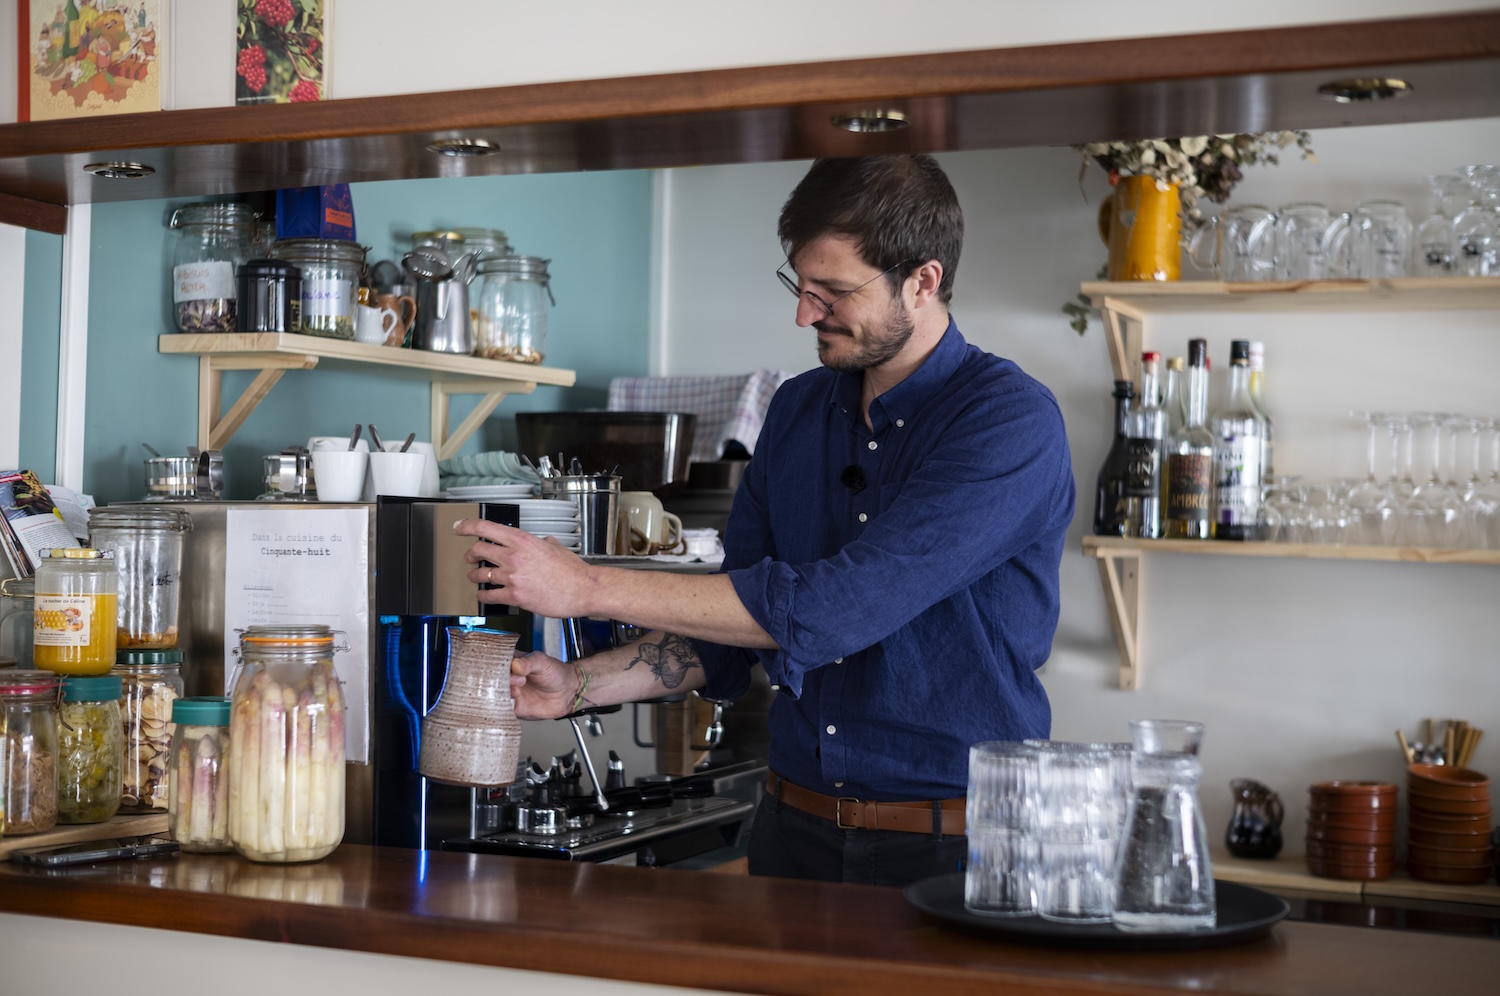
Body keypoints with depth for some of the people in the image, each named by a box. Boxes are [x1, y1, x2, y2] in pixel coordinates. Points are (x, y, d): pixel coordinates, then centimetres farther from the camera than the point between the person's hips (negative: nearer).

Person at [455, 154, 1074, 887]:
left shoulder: (1010, 421, -16)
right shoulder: (797, 410, 8)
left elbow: (836, 607, -25)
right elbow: (729, 627, 14)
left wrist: (589, 587, -22)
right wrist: (579, 687, -2)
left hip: (948, 849, -5)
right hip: (794, 827, 6)